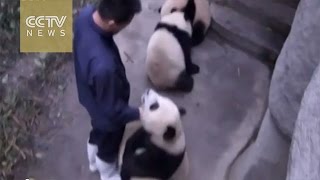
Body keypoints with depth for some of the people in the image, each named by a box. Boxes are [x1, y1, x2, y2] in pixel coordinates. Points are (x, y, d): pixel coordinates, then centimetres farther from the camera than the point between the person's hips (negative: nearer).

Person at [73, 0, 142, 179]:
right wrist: (139, 113, -15)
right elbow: (112, 109, -31)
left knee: (98, 132, 36)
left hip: (91, 96, 7)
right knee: (109, 143, 27)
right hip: (107, 114, -7)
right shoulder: (104, 66, -49)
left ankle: (94, 161, 67)